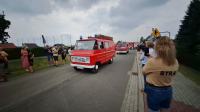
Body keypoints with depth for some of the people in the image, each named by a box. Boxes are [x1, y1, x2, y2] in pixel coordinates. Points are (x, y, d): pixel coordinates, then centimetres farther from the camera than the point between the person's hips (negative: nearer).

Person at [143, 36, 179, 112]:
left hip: (154, 92, -5)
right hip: (168, 91, 5)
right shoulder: (175, 62, -9)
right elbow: (171, 76, 6)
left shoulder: (152, 62, -28)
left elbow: (144, 72, -10)